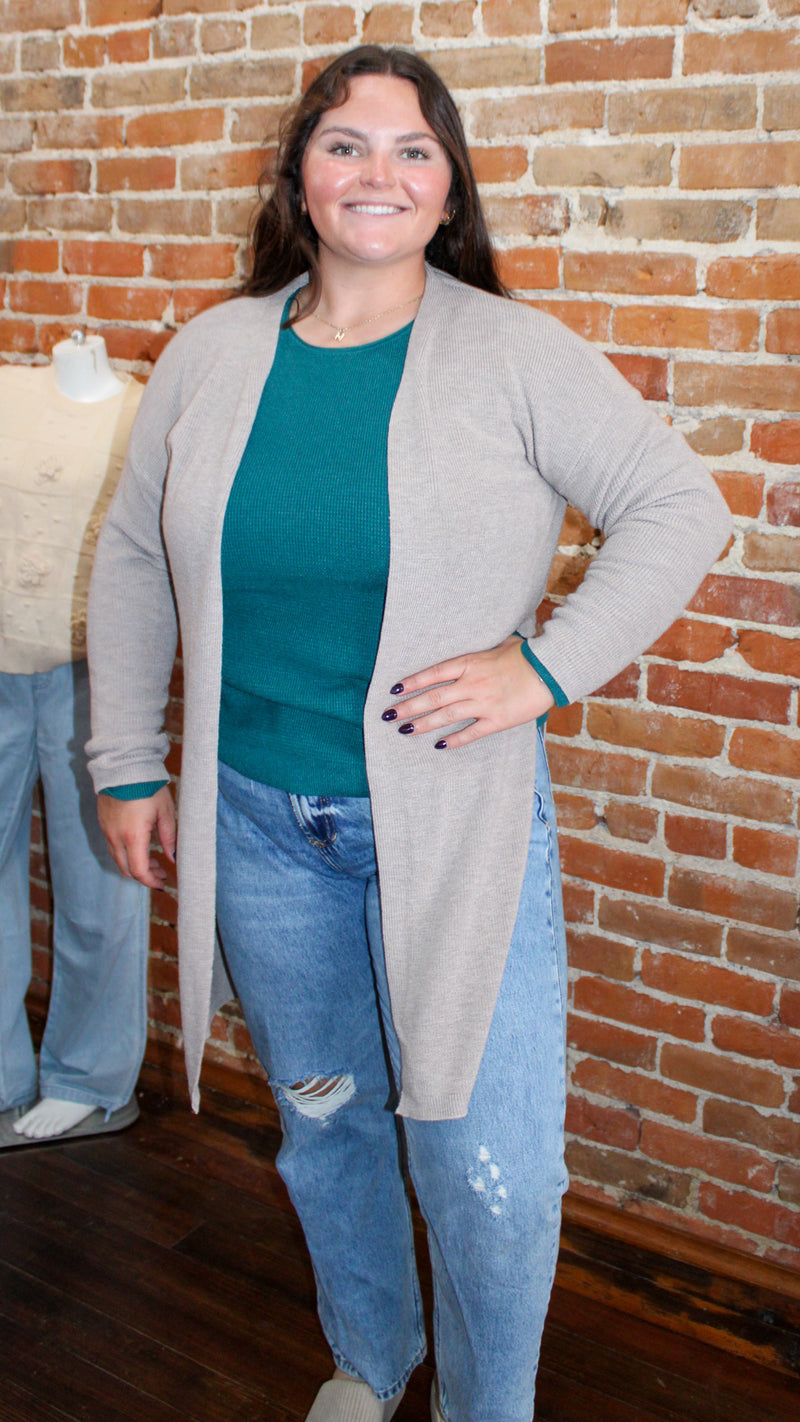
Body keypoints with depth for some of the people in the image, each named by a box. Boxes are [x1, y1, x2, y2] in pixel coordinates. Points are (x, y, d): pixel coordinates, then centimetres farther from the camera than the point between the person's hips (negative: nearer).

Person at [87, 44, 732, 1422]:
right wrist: (128, 763, 9)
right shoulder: (210, 356, 4)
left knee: (490, 1174, 2)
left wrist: (547, 663, -15)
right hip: (258, 822, 4)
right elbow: (132, 559, 12)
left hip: (457, 827, -3)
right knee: (323, 1125, 21)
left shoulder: (517, 356, -6)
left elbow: (678, 508, -4)